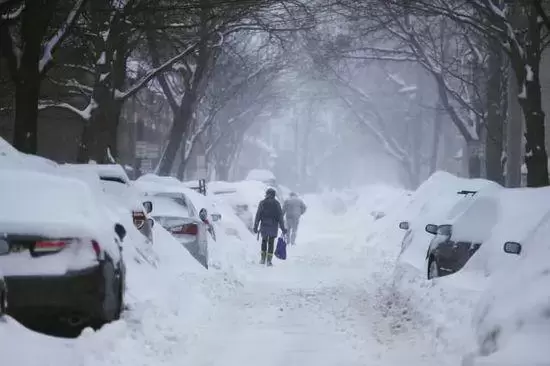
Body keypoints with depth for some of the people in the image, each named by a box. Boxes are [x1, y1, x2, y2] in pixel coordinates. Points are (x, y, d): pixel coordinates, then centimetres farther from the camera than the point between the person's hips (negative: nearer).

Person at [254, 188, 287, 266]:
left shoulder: (262, 203, -2)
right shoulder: (276, 203, -3)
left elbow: (258, 215, -2)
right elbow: (280, 216, -2)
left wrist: (255, 227, 3)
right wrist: (283, 228, 2)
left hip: (264, 225, 1)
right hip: (273, 226, -1)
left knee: (264, 241, 18)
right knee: (271, 243, 6)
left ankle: (263, 259, 16)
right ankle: (269, 260, 2)